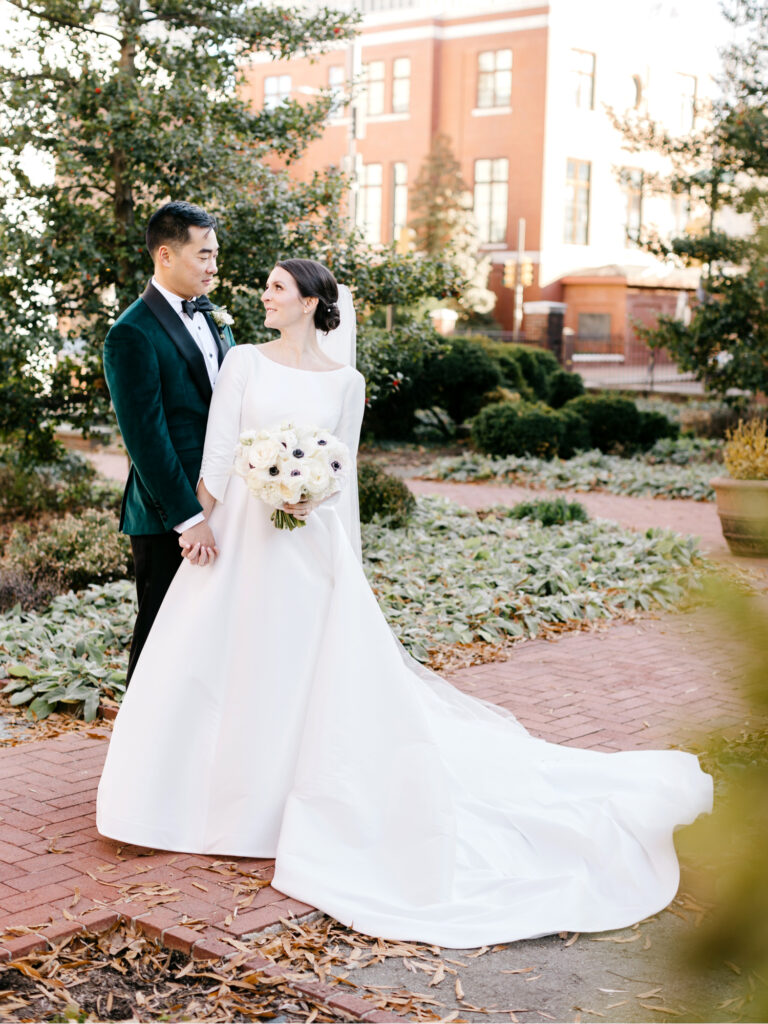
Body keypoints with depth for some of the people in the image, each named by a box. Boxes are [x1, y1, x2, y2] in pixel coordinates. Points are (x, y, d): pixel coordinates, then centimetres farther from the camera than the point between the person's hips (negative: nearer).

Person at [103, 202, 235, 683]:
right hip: (168, 518, -7)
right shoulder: (132, 334, -13)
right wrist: (188, 518, -20)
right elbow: (146, 438, -17)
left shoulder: (214, 319, 13)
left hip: (220, 508, 7)